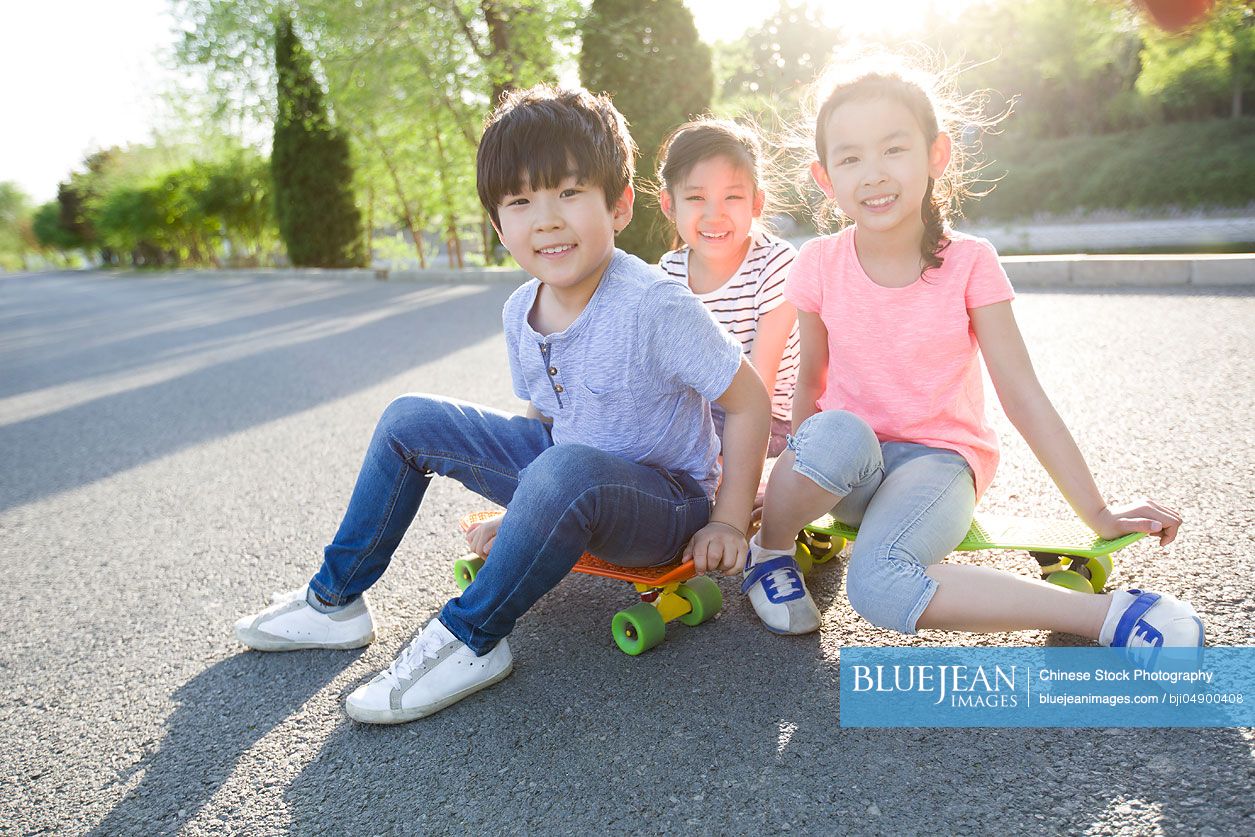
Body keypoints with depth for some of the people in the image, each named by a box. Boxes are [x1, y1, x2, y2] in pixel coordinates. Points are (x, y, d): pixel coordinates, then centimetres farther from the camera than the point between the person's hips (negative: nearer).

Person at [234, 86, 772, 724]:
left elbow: (751, 402, -18)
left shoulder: (653, 306, -26)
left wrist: (727, 523, -15)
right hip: (561, 465, 7)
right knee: (410, 420, 2)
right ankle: (335, 599, 14)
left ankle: (471, 638, -18)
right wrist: (521, 510, 7)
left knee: (566, 469, -42)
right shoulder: (520, 313, -4)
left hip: (665, 504, -7)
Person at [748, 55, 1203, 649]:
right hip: (850, 467, 2)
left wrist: (1098, 513, -6)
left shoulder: (969, 264, -10)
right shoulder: (819, 264, -6)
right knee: (837, 435, -38)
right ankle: (769, 551, -9)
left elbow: (1022, 396, -7)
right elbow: (810, 382, 5)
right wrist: (797, 474, 0)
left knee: (878, 583, -34)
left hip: (938, 457, -1)